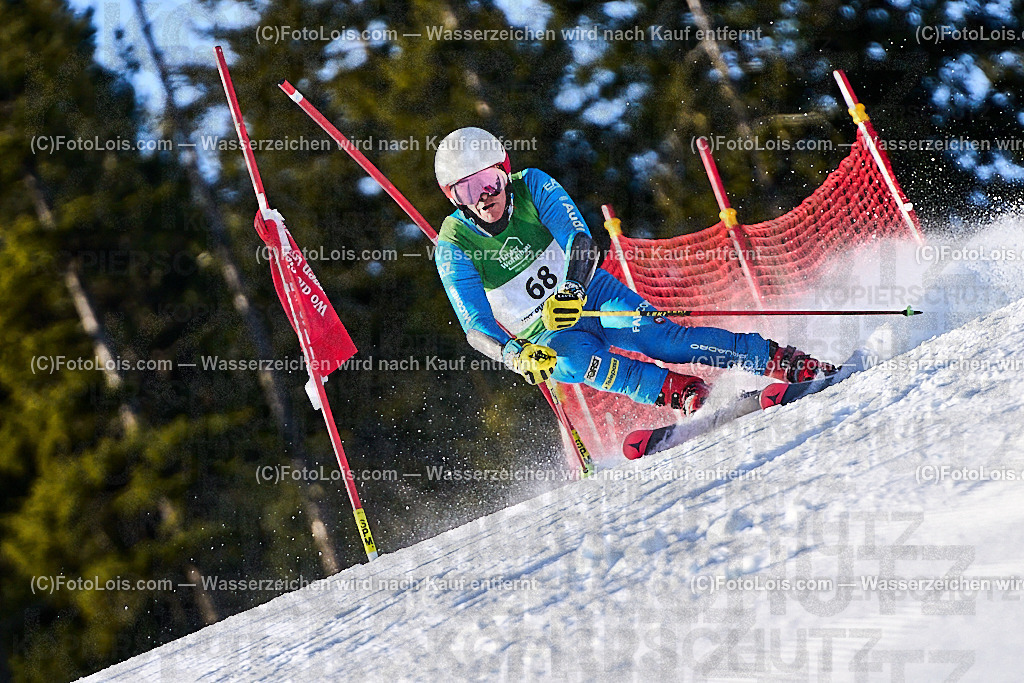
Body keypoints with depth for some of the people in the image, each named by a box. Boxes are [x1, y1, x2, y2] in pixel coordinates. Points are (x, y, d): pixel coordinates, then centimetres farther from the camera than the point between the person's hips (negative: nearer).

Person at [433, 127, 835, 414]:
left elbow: (582, 242, -21)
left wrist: (571, 291, -41)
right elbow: (477, 329, -17)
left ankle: (788, 363, -26)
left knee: (661, 336, -23)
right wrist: (517, 356, -38)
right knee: (578, 361, -34)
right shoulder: (453, 247, -12)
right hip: (544, 337, 0)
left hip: (590, 293, 0)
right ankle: (686, 396, -43)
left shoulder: (531, 187, -10)